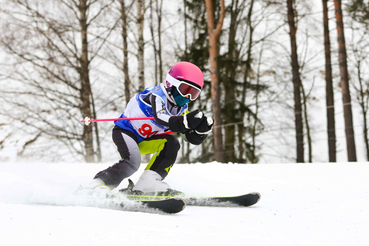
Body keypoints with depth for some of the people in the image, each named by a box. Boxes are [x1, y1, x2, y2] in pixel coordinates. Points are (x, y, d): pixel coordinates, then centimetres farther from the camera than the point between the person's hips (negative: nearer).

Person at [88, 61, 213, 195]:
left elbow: (193, 138, -2)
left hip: (144, 140, 8)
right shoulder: (157, 95, -23)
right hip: (125, 132, -8)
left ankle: (148, 183, -21)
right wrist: (186, 121, -58)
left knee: (171, 143, -14)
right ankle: (98, 185, -19)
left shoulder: (181, 108, 0)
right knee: (132, 162, -30)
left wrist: (203, 128, -25)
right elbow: (160, 119, -44)